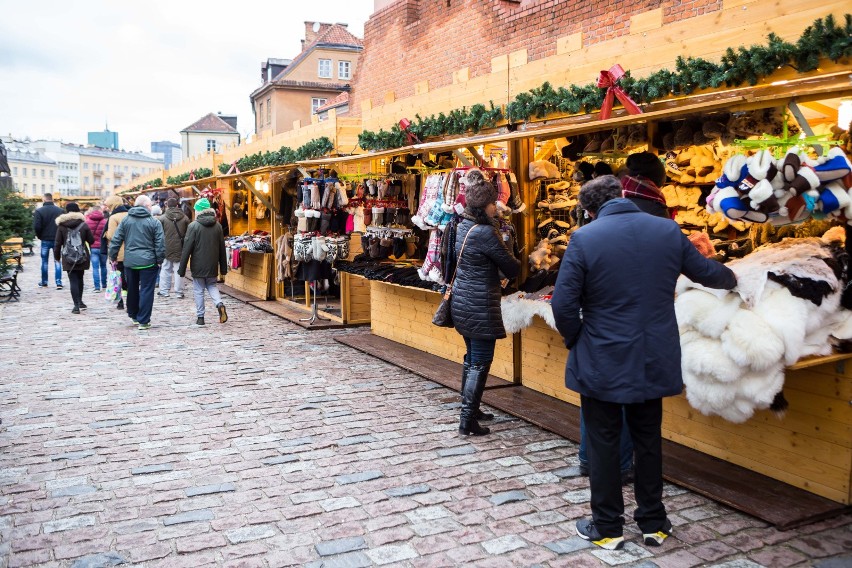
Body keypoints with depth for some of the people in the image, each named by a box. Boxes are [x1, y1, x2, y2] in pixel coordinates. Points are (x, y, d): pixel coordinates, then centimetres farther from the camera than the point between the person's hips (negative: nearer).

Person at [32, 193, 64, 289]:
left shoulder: (39, 211, -8)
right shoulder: (60, 210, -4)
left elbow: (36, 227, -12)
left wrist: (39, 236, 5)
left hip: (45, 240, -1)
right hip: (57, 240, 1)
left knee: (44, 261, 12)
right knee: (57, 261, 7)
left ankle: (44, 282, 20)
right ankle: (59, 282, 1)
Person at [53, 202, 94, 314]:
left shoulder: (61, 225, -3)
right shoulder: (84, 224, -2)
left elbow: (57, 243, -2)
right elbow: (91, 240, 0)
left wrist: (57, 256, 9)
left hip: (68, 258, -1)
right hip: (82, 257, 1)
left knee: (73, 281, -1)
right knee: (80, 278, 18)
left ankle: (76, 305, -8)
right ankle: (79, 301, 26)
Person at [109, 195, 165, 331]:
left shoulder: (125, 220, 4)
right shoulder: (154, 222, -6)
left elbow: (115, 240, 4)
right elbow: (160, 244, -7)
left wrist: (113, 256, 13)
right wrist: (159, 260, 4)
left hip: (129, 261, 4)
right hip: (148, 262, -4)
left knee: (132, 289, 19)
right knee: (146, 291, 1)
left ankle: (133, 315, 34)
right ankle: (143, 321, 0)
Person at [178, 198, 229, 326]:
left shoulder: (194, 226, -11)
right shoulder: (217, 226, 3)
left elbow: (187, 248, -10)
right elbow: (222, 248, 7)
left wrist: (182, 268, -4)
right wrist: (223, 267, 15)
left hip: (198, 265, -4)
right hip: (212, 265, 4)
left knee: (198, 290, 7)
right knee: (212, 285, 20)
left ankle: (200, 317, 10)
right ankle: (219, 304, -5)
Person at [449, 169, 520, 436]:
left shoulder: (462, 226, 7)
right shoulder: (485, 233, -19)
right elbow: (510, 268, -12)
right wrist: (519, 263, 11)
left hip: (462, 301, 9)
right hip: (480, 306, -9)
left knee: (471, 358, 20)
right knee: (481, 363, -2)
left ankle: (468, 409, 30)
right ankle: (467, 422, 2)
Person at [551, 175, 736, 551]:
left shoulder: (584, 238, -14)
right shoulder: (668, 230, -2)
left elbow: (563, 303, -16)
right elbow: (705, 272, 13)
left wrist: (574, 339, 3)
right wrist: (730, 278, 36)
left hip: (601, 362, -4)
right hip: (654, 361, 4)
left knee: (603, 443, 10)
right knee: (648, 440, 19)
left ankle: (607, 527, 21)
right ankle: (653, 523, 30)